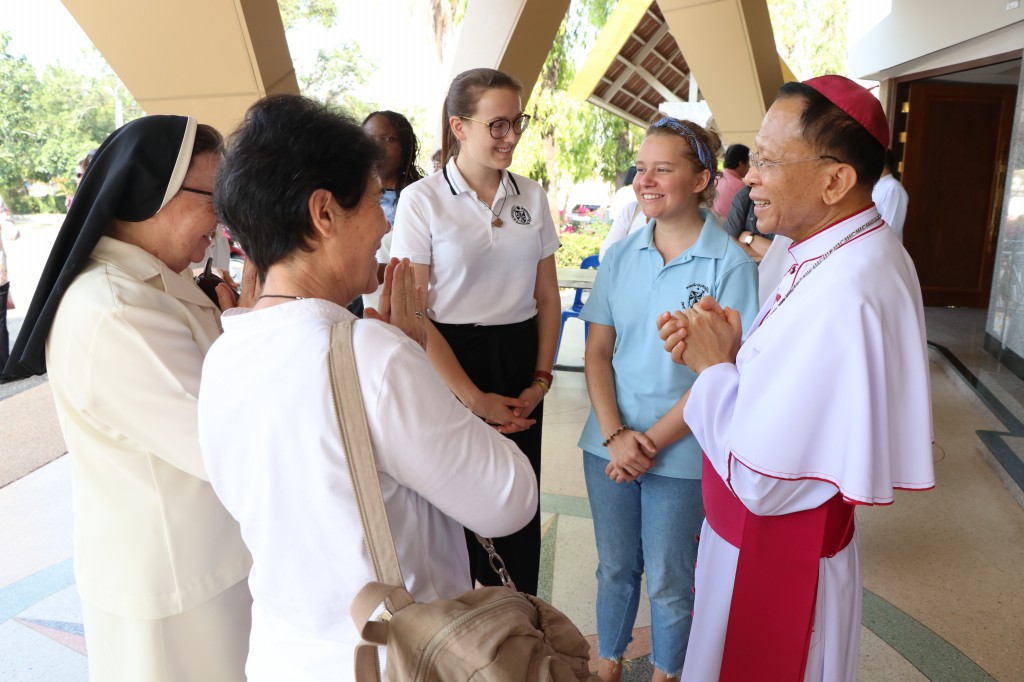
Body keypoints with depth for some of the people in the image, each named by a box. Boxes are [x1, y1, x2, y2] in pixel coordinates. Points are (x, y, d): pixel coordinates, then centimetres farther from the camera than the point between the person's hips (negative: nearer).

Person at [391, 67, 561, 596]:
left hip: (520, 361, 4)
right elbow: (414, 313, -10)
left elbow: (547, 297, 9)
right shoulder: (422, 200, -8)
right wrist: (474, 398, -12)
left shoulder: (532, 196, 6)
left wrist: (541, 380, -2)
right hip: (452, 361, -4)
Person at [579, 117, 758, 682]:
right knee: (614, 567, 19)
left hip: (681, 451, -3)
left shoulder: (730, 265, -11)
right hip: (609, 443, 4)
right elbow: (597, 353, 2)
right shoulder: (620, 257, 2)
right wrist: (615, 434, -11)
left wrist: (654, 440, -15)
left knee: (667, 580, 13)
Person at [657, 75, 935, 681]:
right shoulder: (865, 252, 0)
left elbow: (760, 480, -30)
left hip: (774, 563, -9)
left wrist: (713, 365, -17)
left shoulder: (839, 297, -33)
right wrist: (728, 347, -7)